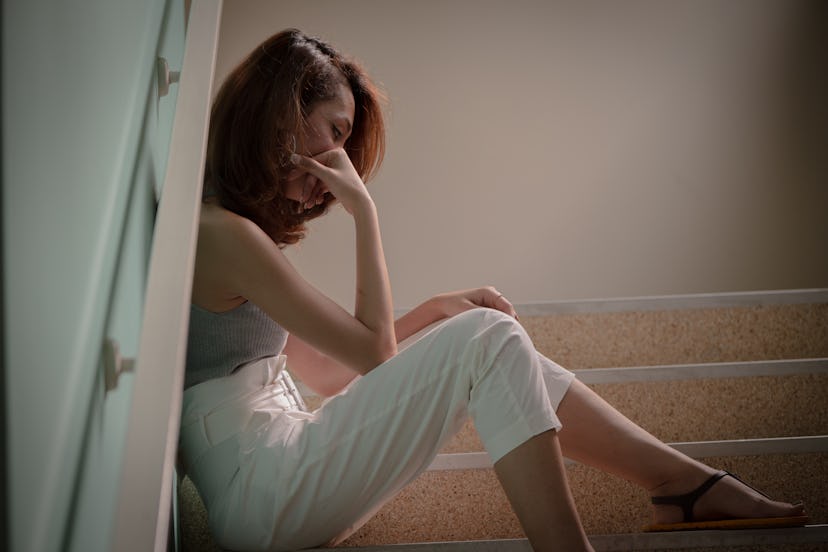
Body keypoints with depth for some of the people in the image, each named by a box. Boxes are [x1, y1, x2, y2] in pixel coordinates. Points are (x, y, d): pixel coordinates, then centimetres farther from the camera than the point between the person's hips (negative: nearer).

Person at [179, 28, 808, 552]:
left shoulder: (232, 232, 19)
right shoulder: (221, 232, -13)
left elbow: (335, 374, 16)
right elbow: (372, 349, -10)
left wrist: (435, 311, 6)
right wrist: (363, 208, -6)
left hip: (274, 491, 9)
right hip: (261, 499, -9)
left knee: (490, 340, 4)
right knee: (486, 340, -16)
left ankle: (688, 482, 3)